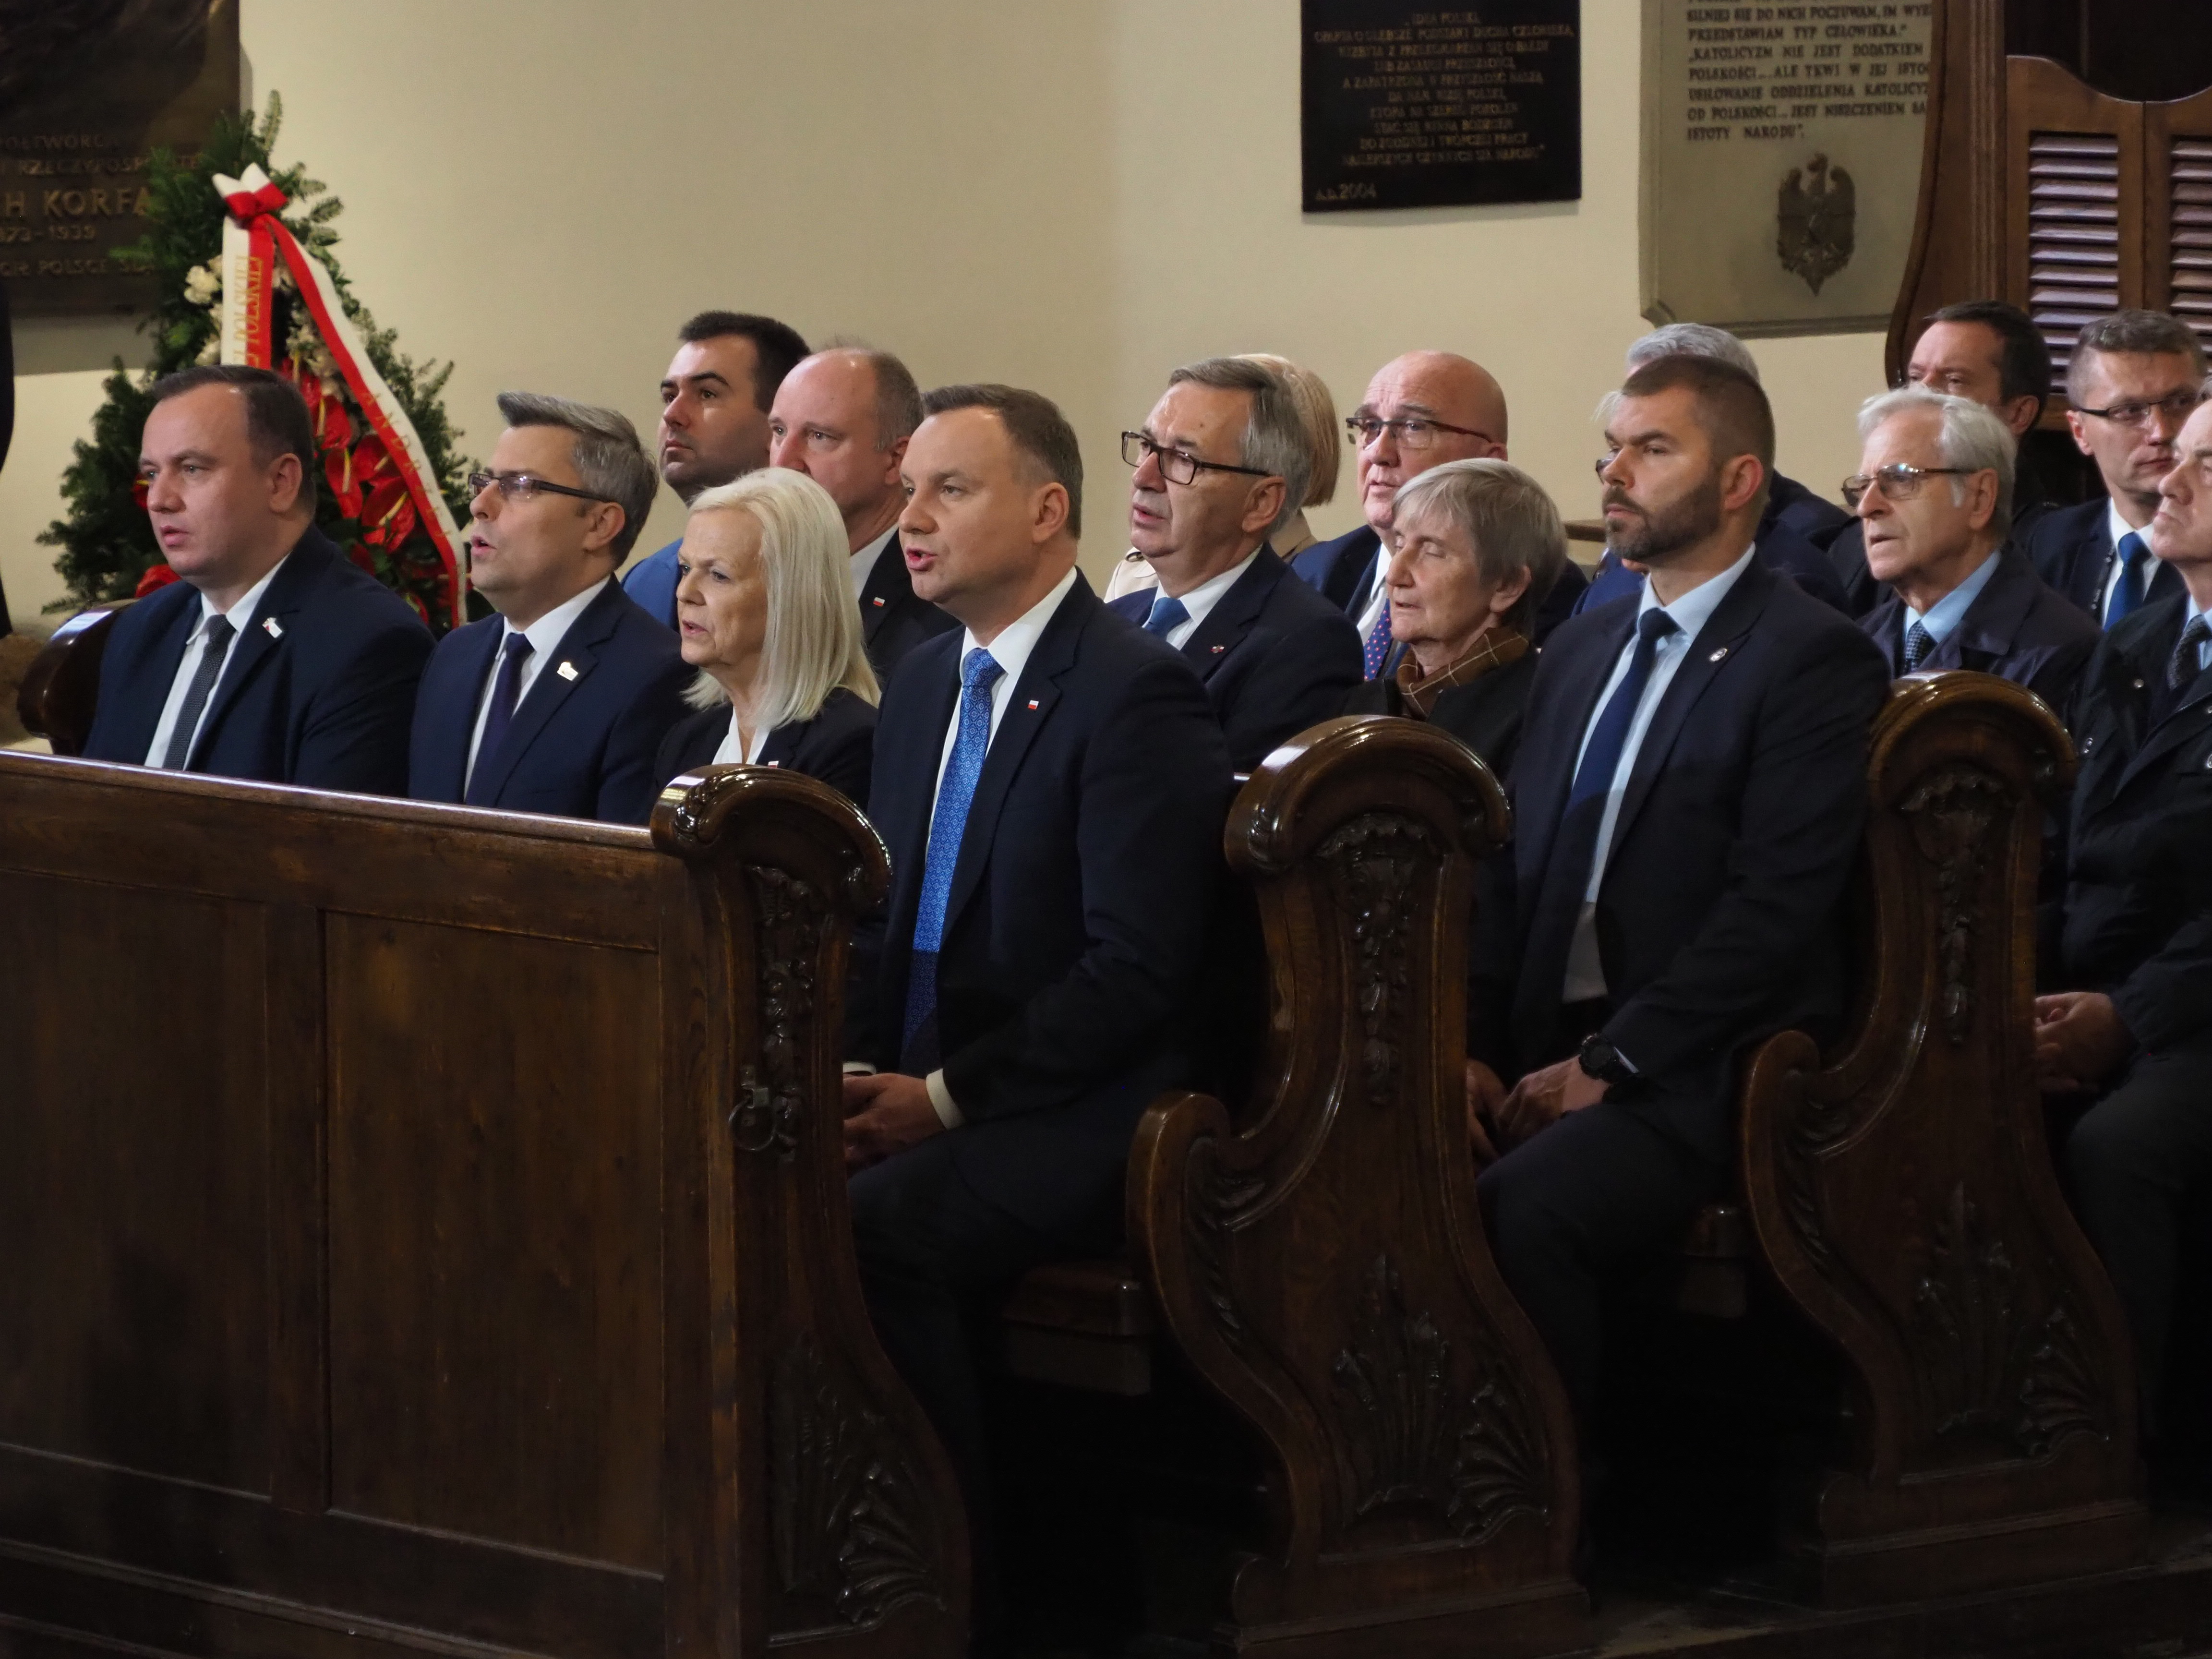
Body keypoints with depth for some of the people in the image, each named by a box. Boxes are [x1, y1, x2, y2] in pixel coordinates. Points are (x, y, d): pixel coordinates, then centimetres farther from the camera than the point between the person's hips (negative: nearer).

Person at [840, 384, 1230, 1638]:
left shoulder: (1136, 693, -10)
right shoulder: (924, 686, 17)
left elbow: (1138, 967, -17)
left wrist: (947, 1097, -17)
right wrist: (863, 1071, 1)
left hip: (1082, 1117, -7)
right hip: (923, 1096, 7)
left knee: (867, 1229, -31)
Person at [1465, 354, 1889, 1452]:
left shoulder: (1815, 660, -4)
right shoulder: (1581, 651, 20)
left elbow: (1777, 904, -13)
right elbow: (1512, 869, 16)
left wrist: (1609, 1063, -15)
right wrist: (1475, 1050, 0)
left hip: (1698, 1073, -6)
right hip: (1545, 1049, 6)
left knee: (1521, 1207, -33)